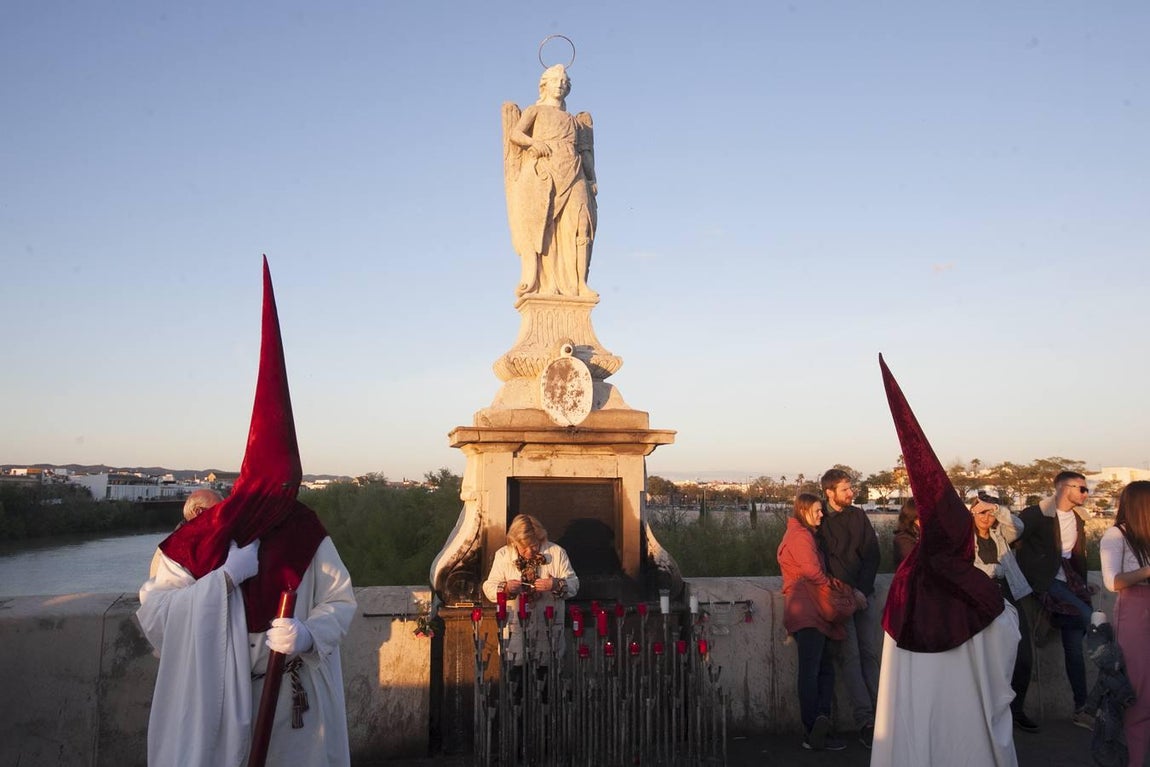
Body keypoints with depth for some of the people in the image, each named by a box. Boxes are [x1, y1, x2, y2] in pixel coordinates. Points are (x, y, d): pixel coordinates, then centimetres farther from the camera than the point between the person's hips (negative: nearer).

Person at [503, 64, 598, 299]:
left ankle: (577, 283, -20)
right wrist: (535, 143, -17)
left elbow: (584, 150, 21)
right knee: (542, 226, -17)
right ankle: (545, 283, -24)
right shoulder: (535, 110, 17)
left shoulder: (573, 120, 29)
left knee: (576, 224, -14)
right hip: (542, 172, -3)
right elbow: (515, 134, 3)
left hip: (572, 173, 4)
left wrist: (592, 178, 6)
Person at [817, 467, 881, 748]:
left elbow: (872, 554, 8)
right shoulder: (819, 520, 0)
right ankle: (865, 721, -10)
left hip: (864, 594, 4)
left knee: (870, 653, 0)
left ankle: (880, 713, 1)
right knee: (850, 655, -9)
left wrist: (863, 588, -4)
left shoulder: (858, 516, 11)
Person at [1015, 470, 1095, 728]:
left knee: (1075, 646, 5)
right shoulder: (1037, 514, -11)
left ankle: (1081, 708, 10)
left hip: (1068, 583, 6)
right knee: (1089, 618, -25)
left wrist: (1083, 584, 17)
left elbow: (1078, 554, 21)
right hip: (1045, 582, -6)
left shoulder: (1078, 517, 12)